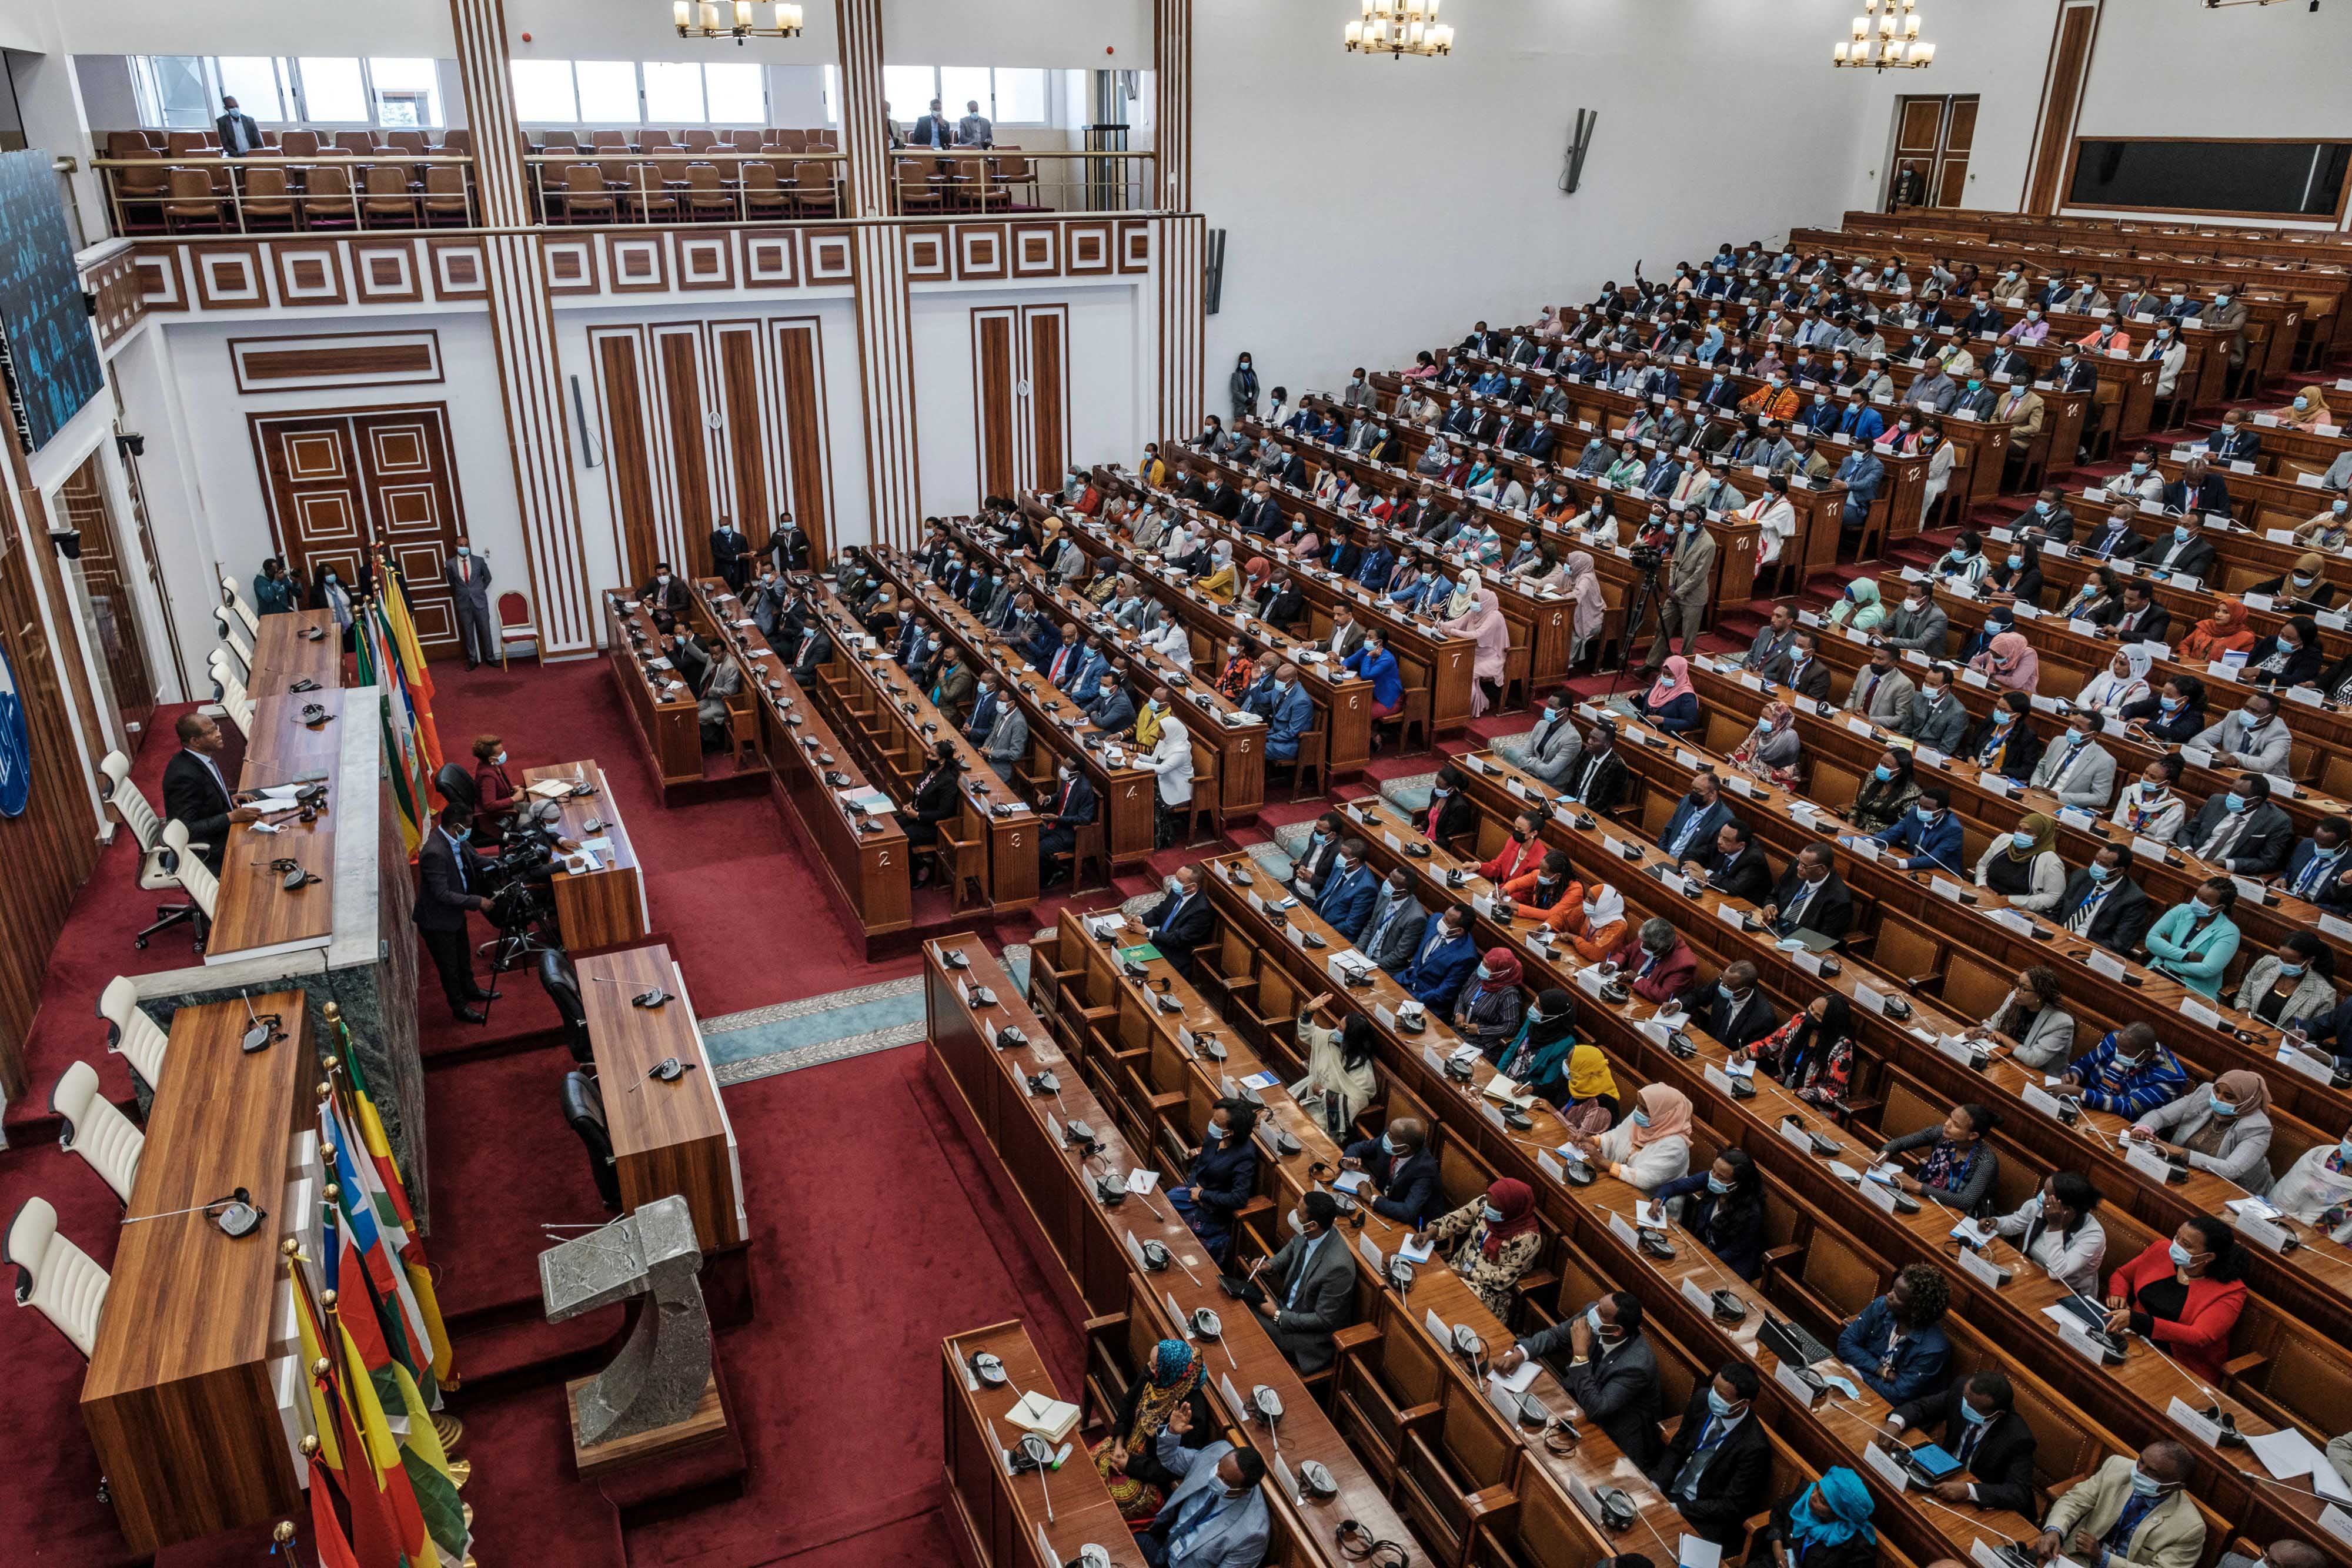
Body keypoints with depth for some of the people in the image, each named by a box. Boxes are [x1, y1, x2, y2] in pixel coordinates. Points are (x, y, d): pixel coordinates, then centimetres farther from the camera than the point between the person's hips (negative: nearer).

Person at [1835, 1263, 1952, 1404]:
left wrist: (1858, 1376, -15)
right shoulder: (1881, 1306, -9)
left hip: (1891, 1409, -5)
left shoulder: (1933, 1349, -24)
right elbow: (1846, 1343, -6)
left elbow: (1898, 1396, -22)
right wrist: (1882, 1371, -17)